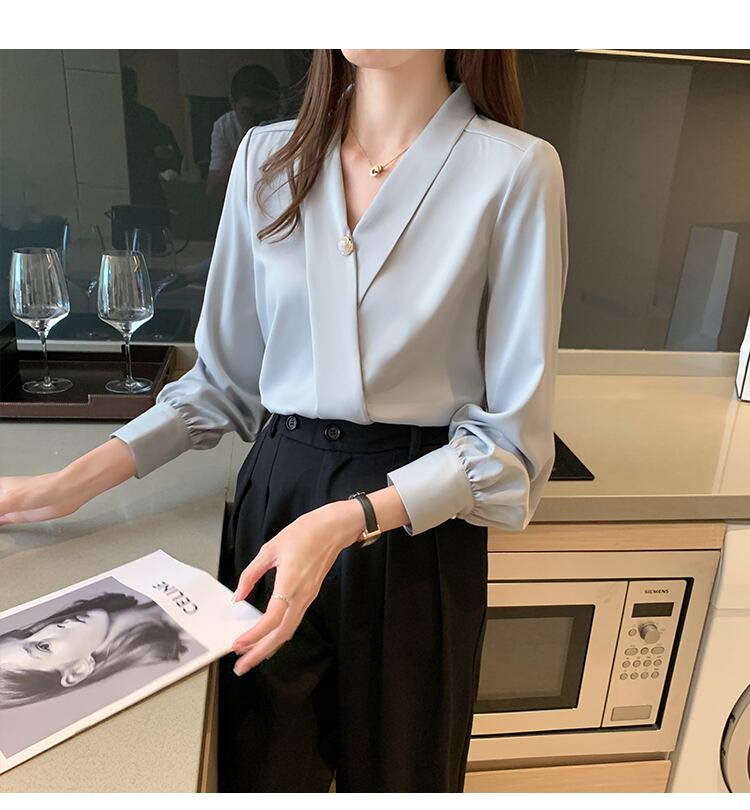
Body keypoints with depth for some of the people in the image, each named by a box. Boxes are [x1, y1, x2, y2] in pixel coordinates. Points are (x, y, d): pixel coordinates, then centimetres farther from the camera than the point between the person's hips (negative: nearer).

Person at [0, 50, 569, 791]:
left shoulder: (515, 170, -10)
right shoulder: (266, 158, 2)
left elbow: (512, 438, -10)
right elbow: (226, 376, 7)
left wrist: (345, 523, -22)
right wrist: (75, 482, 0)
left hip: (418, 522, -2)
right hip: (274, 492, 3)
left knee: (393, 772, 19)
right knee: (255, 767, 18)